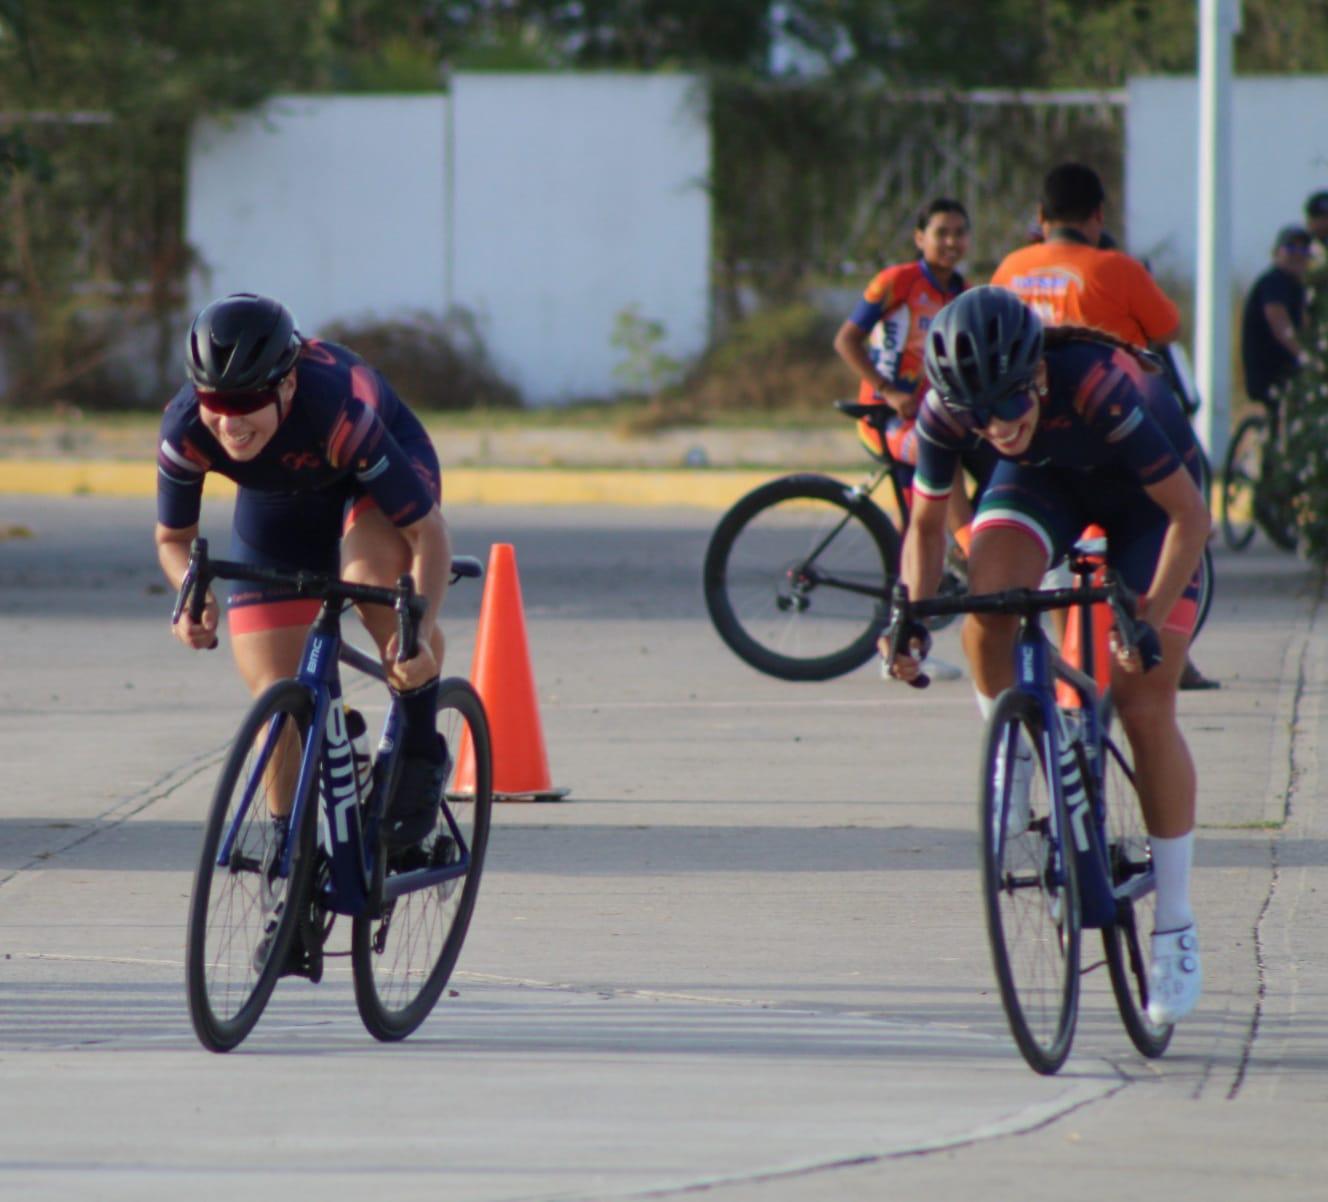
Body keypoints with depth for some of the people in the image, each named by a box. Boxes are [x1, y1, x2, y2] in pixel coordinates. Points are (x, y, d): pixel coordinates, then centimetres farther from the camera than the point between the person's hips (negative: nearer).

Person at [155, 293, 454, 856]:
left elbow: (428, 532, -37)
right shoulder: (186, 429, -31)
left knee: (370, 577, -37)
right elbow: (172, 539, -13)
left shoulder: (335, 408, -42)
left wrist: (421, 630, -51)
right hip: (277, 507, 3)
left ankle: (422, 752, -16)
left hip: (377, 473, -3)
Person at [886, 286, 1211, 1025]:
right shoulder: (949, 407, -28)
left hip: (1147, 491, -3)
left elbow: (1190, 515, -31)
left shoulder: (1100, 389, -41)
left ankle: (1176, 928, 2)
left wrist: (1151, 620, -38)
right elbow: (927, 523, -10)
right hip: (1047, 476, 3)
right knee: (987, 599, -30)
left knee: (1145, 708, -10)